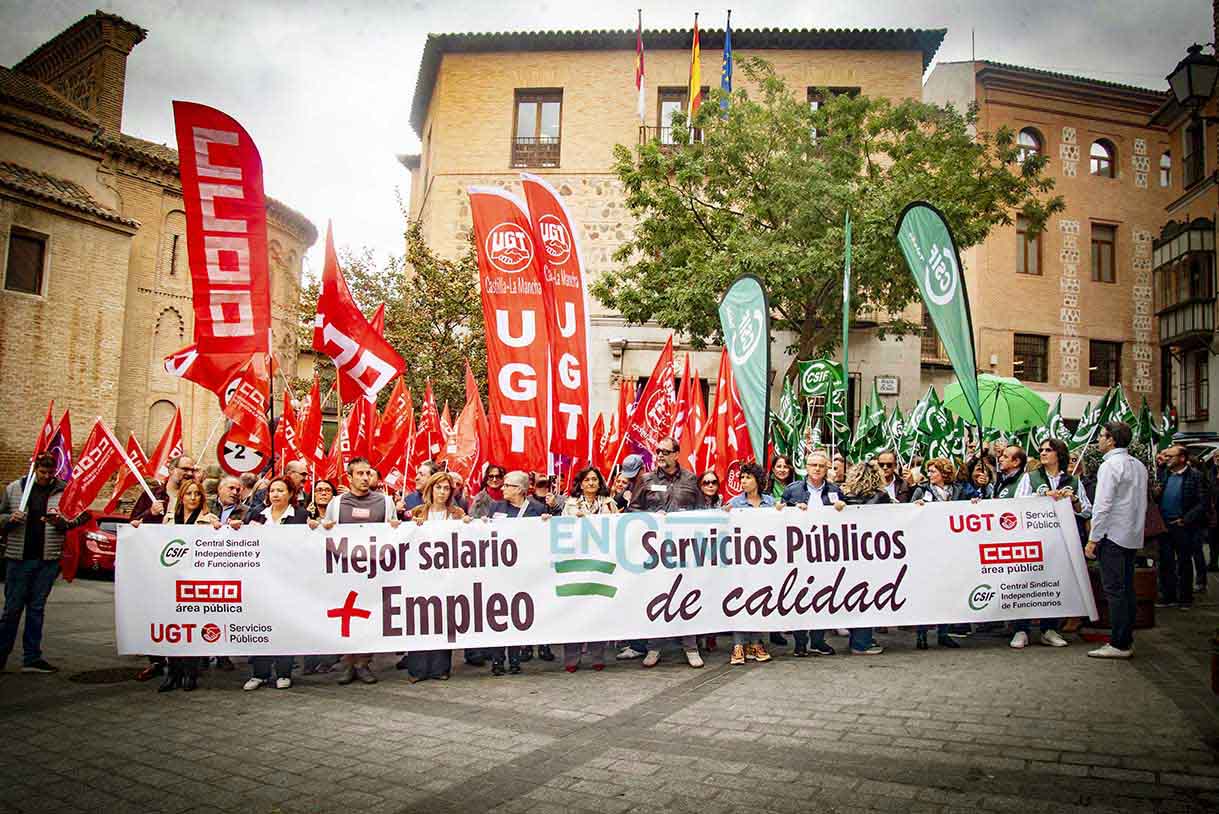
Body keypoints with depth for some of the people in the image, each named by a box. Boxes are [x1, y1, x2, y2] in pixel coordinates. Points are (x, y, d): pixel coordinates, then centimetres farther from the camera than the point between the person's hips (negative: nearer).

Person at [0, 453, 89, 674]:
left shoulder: (64, 491, 2)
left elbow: (75, 521, 3)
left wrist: (61, 521, -17)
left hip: (48, 559, 0)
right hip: (18, 557, 0)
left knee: (37, 608, 8)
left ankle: (32, 658, 14)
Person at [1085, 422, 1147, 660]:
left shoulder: (1110, 465, -14)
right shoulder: (1139, 466, 13)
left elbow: (1102, 505, -18)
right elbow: (1142, 504, 18)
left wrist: (1093, 539, -14)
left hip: (1113, 535, -9)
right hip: (1133, 536, 9)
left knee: (1114, 589, -6)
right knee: (1127, 588, 13)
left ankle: (1119, 644, -4)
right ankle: (1127, 639, 18)